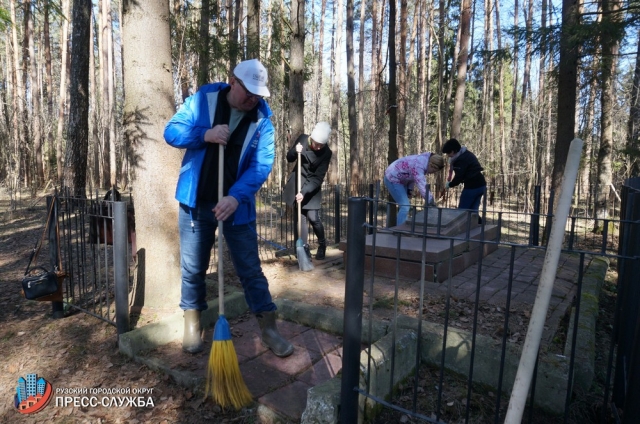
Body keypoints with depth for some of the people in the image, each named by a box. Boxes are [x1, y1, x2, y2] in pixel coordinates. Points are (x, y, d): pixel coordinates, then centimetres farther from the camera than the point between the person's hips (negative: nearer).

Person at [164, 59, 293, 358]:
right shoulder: (202, 99, -4)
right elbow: (171, 131, -4)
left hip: (237, 204, 0)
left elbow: (262, 164, -14)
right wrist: (205, 135, -23)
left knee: (250, 269, 5)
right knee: (193, 268, 11)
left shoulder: (262, 118, -6)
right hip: (195, 202, 1)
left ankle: (269, 329, 17)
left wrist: (235, 198, -28)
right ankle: (192, 325, 31)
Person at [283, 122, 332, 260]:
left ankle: (322, 244, 15)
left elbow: (318, 177, -17)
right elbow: (289, 158, 3)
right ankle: (304, 248, 10)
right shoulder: (302, 139, -8)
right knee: (299, 216, 1)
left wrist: (304, 192, -27)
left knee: (313, 217, -9)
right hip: (297, 184, 3)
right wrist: (295, 151, -19)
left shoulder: (326, 153, -16)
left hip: (312, 187, -2)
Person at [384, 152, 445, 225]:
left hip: (399, 179, 10)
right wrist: (432, 201, -24)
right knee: (405, 206, -15)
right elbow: (423, 188, -35)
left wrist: (410, 189, 2)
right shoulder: (418, 167, -31)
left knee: (405, 206, 12)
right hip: (392, 179, -10)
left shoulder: (423, 160, -2)